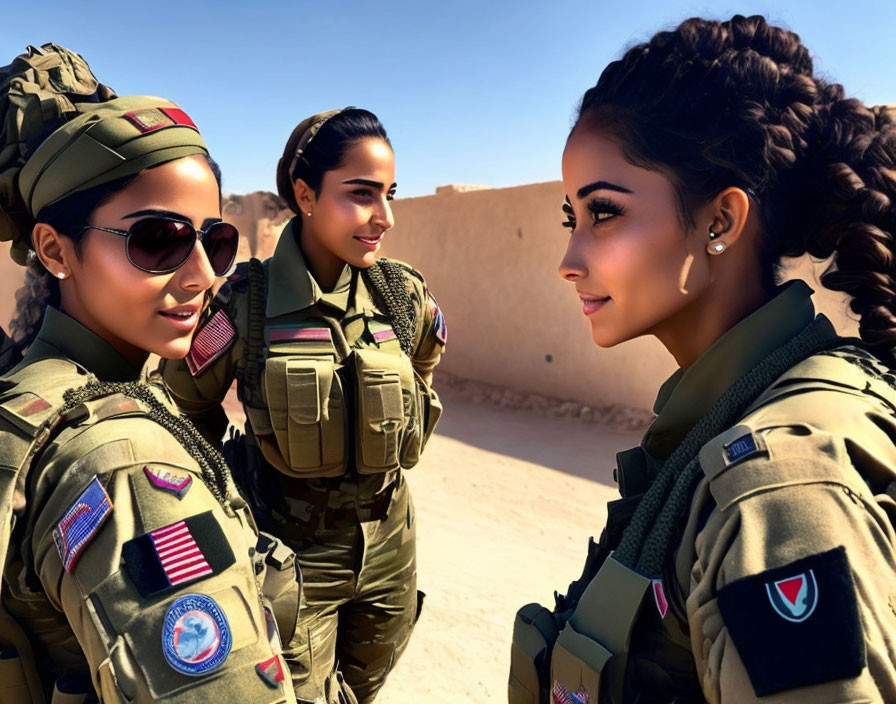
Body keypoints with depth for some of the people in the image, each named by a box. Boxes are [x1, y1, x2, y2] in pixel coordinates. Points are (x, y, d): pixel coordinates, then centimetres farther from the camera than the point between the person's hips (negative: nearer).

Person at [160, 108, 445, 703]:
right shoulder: (245, 303, -18)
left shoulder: (406, 295, -8)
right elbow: (187, 408, -1)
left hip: (389, 548, 4)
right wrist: (239, 482, 3)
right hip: (293, 555, -3)